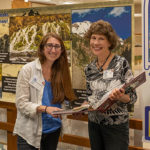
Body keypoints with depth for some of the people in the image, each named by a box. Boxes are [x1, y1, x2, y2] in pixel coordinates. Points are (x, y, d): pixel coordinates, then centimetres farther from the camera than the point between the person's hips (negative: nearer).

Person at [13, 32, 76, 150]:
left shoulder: (60, 71, 4)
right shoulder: (28, 70, -9)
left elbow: (64, 99, 6)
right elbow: (21, 103, -13)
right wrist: (45, 109, -26)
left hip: (54, 130, 4)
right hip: (30, 131, -4)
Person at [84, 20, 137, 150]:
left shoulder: (121, 63, -10)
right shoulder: (89, 69, 4)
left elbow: (132, 97, -9)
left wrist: (120, 97, -29)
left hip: (116, 126, -4)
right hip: (94, 124, 5)